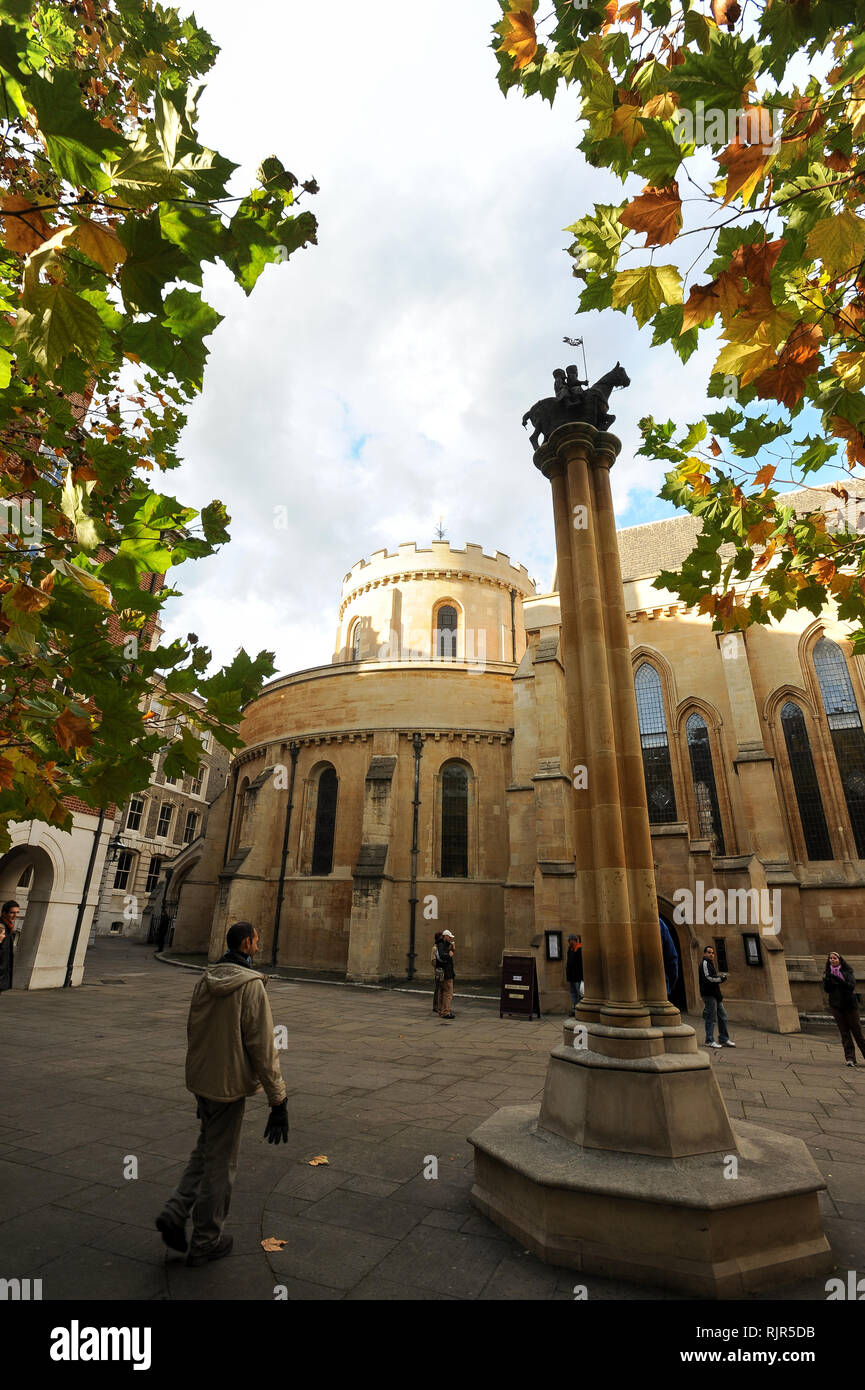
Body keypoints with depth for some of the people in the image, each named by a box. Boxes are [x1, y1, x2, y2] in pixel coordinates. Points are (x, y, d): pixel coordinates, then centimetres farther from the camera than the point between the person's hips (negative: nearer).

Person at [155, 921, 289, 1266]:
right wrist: (278, 1100, -13)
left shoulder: (206, 979, 1)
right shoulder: (251, 985, -22)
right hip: (229, 1084, -7)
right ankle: (205, 1241, 27)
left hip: (200, 1079, 7)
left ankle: (175, 1212, 19)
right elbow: (263, 1047, -20)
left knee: (206, 1148, 27)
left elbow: (193, 1032, 11)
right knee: (220, 1161, 12)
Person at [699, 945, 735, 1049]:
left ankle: (724, 1039, 19)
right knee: (710, 1017, -6)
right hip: (709, 994, -10)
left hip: (715, 994, 10)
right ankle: (709, 1041, 0)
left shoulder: (710, 963, 22)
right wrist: (721, 978, -8)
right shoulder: (704, 963, -9)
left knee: (722, 1016, 12)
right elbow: (707, 978, -18)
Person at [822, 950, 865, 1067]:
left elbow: (852, 986, -12)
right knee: (844, 1032, -1)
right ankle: (850, 1058, 1)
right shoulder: (828, 973, 8)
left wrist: (838, 980, -24)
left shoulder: (847, 971, 1)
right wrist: (827, 980, -16)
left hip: (850, 1004, -1)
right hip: (836, 1005, 2)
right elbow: (827, 989, 1)